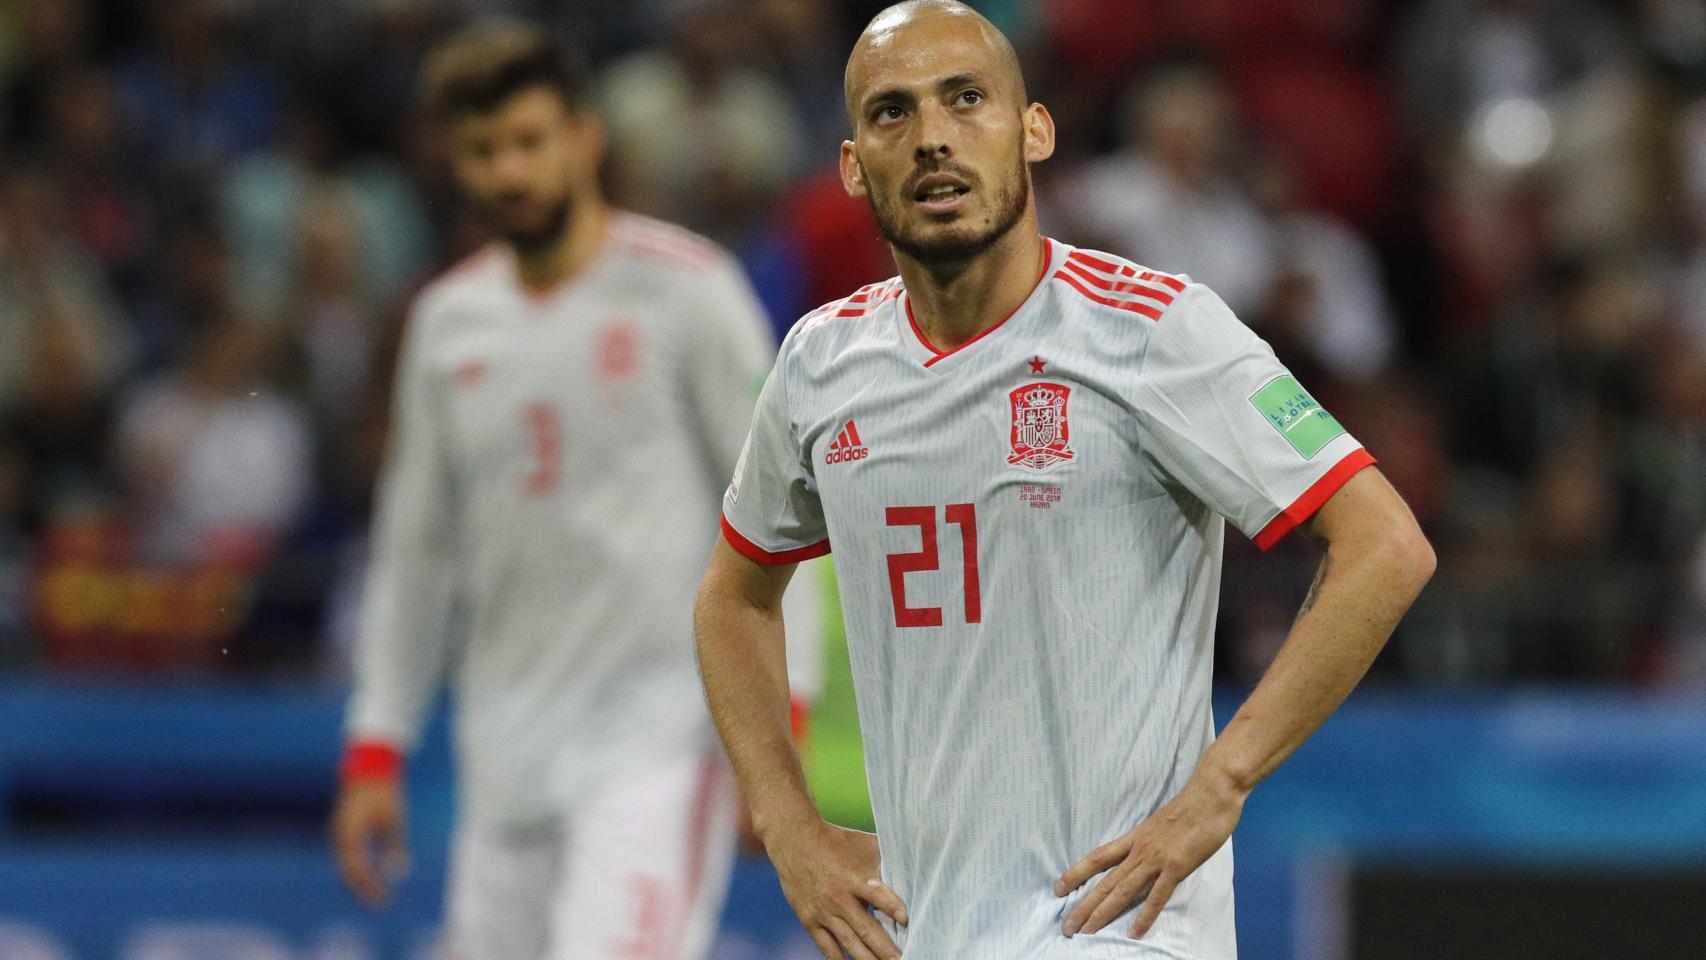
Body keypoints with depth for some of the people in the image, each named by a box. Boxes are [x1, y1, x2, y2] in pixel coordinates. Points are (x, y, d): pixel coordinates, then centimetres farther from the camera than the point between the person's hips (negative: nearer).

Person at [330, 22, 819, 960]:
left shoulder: (683, 287, -4)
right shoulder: (447, 320, 11)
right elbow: (415, 547, 19)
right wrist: (375, 750, 15)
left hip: (658, 729, -5)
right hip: (507, 741, 5)